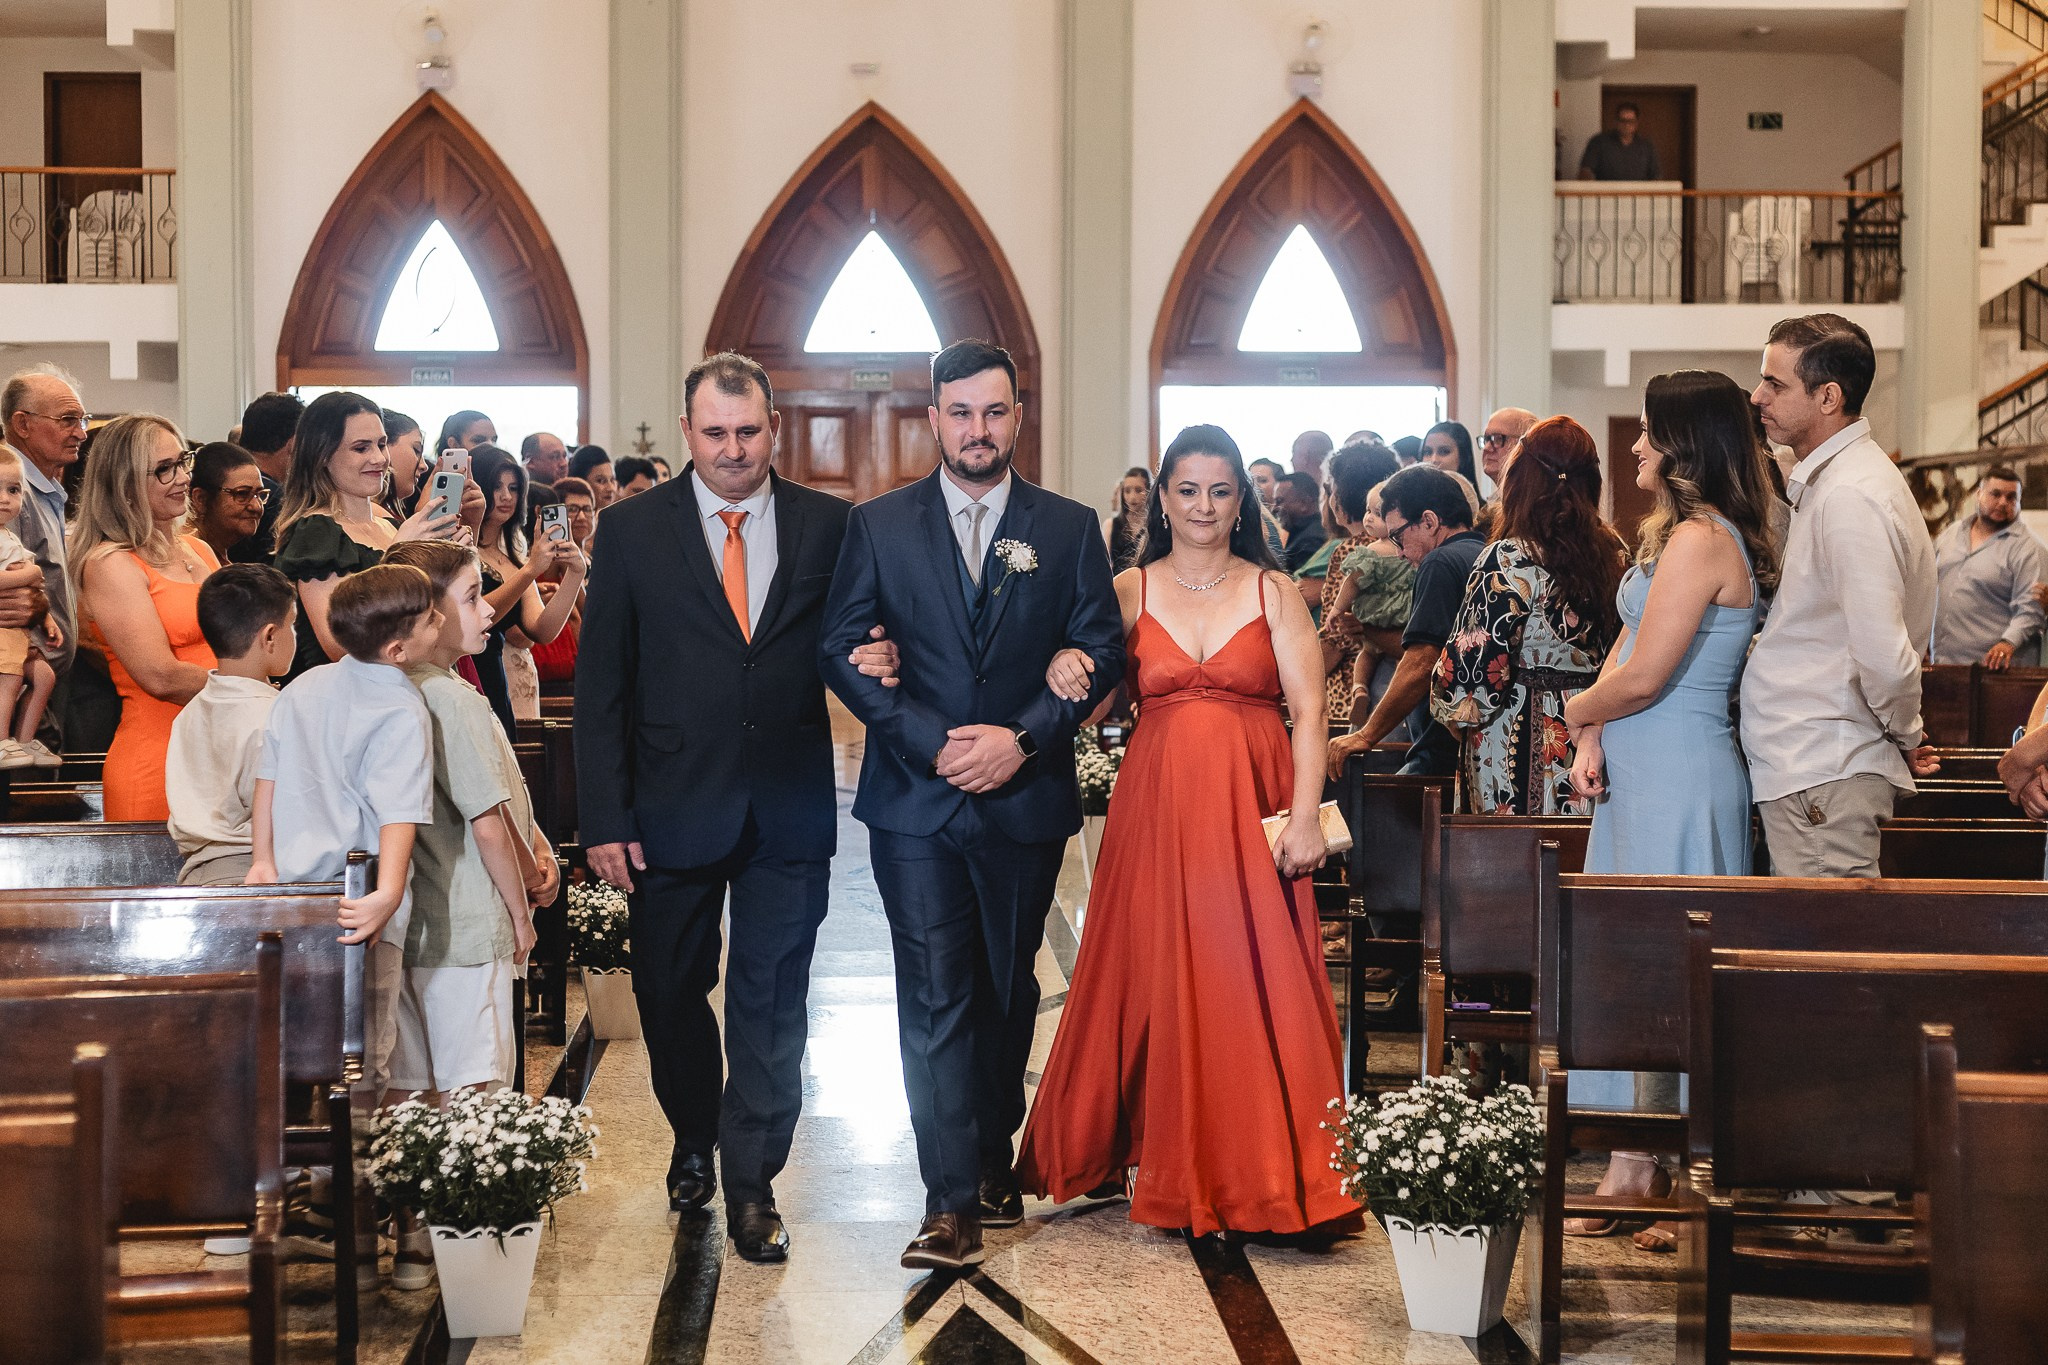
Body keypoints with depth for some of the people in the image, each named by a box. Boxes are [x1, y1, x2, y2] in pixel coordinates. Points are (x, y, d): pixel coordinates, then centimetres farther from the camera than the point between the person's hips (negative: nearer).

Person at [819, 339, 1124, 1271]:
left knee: (1008, 989, 13)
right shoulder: (878, 526, 3)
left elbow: (1101, 651, 0)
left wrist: (1021, 739, -13)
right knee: (935, 995, -6)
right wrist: (932, 741, -12)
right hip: (915, 799, -1)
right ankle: (951, 1202, -5)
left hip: (1025, 800, 1)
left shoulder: (1069, 528, 5)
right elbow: (841, 652, -2)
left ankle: (992, 1159, 30)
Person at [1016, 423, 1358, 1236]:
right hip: (1158, 810, 1)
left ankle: (1262, 1175, 6)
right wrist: (1064, 672, -19)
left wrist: (1305, 814, -11)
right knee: (1160, 981, 3)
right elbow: (1094, 702, 4)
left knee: (1255, 982, -4)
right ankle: (1177, 1170, 16)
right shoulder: (1129, 592, 9)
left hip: (1252, 813, -1)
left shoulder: (1273, 592, 6)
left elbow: (1309, 711, -1)